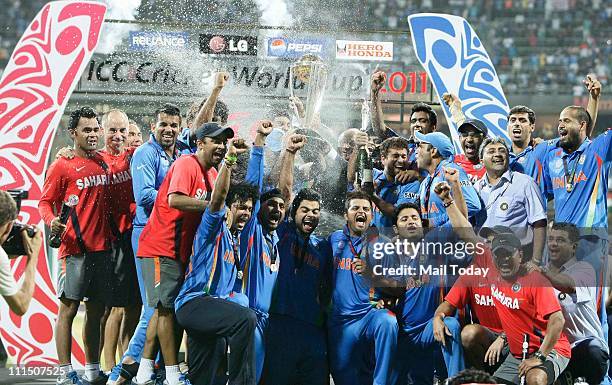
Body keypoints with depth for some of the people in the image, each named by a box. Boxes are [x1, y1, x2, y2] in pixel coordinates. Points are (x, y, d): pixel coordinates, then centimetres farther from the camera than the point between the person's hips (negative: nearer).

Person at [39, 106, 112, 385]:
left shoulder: (102, 162, 13)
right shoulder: (62, 166, -4)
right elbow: (45, 201, -4)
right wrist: (51, 221, -24)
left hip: (102, 247, 6)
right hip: (74, 249, -6)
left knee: (96, 310, 11)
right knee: (68, 309, -5)